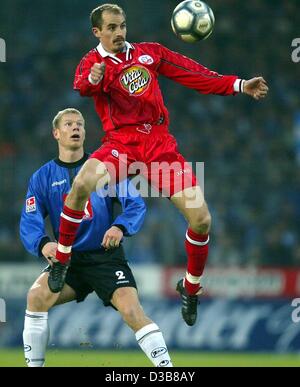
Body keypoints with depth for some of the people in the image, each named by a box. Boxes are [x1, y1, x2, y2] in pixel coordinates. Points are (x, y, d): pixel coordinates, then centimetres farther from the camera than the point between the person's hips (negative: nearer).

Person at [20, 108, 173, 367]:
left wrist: (120, 227, -26)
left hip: (107, 256, -2)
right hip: (67, 259, 2)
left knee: (131, 310, -22)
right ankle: (34, 365, -11)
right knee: (37, 295, -24)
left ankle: (166, 367, -14)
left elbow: (136, 204, -5)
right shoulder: (42, 177, 6)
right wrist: (42, 244, -26)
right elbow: (29, 223, -3)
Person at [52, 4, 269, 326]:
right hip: (121, 142, -3)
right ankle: (62, 261, -10)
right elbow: (81, 86, -20)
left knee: (201, 219, -9)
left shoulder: (149, 53, 15)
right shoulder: (93, 61, 4)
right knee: (82, 184, -34)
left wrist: (239, 85, 3)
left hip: (159, 141, 3)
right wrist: (92, 79, -46)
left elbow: (193, 74, 14)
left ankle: (190, 288, 18)